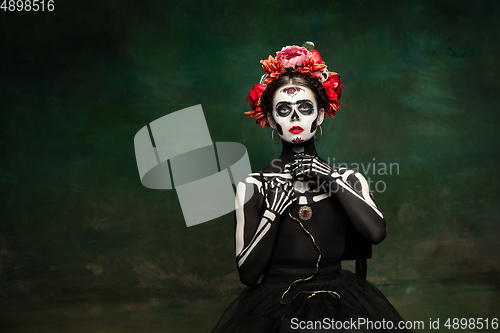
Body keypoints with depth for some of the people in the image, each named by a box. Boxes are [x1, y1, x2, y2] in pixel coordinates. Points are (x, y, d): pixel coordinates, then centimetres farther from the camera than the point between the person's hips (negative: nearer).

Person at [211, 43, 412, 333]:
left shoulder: (349, 179, 9)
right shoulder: (254, 187, 6)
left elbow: (376, 233, -11)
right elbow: (248, 273, 0)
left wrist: (332, 178, -6)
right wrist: (272, 212, -9)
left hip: (336, 296, 1)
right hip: (274, 298, -1)